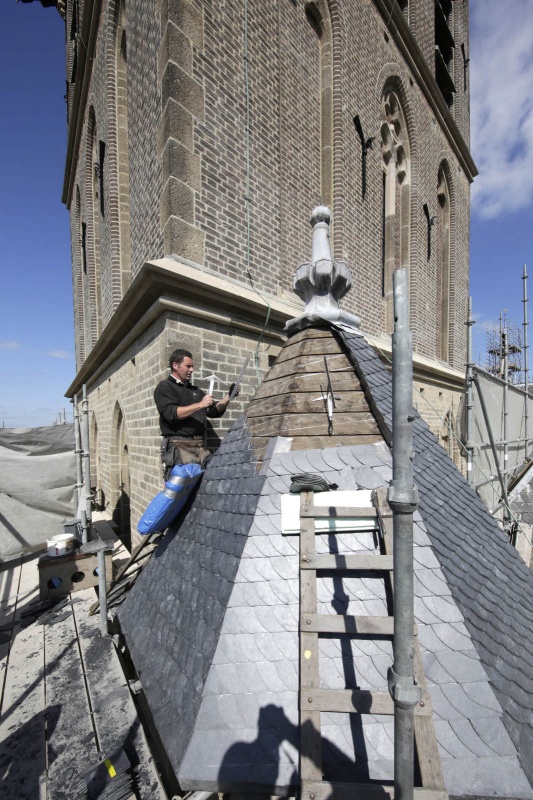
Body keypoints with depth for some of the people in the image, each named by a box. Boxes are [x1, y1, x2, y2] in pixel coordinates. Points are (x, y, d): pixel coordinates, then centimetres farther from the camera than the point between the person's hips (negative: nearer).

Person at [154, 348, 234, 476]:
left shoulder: (195, 390, 23)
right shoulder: (165, 387, 2)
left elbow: (214, 411, 23)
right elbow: (171, 413, -14)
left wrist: (228, 397, 8)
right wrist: (200, 405, -17)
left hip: (200, 446, 7)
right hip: (178, 446, -6)